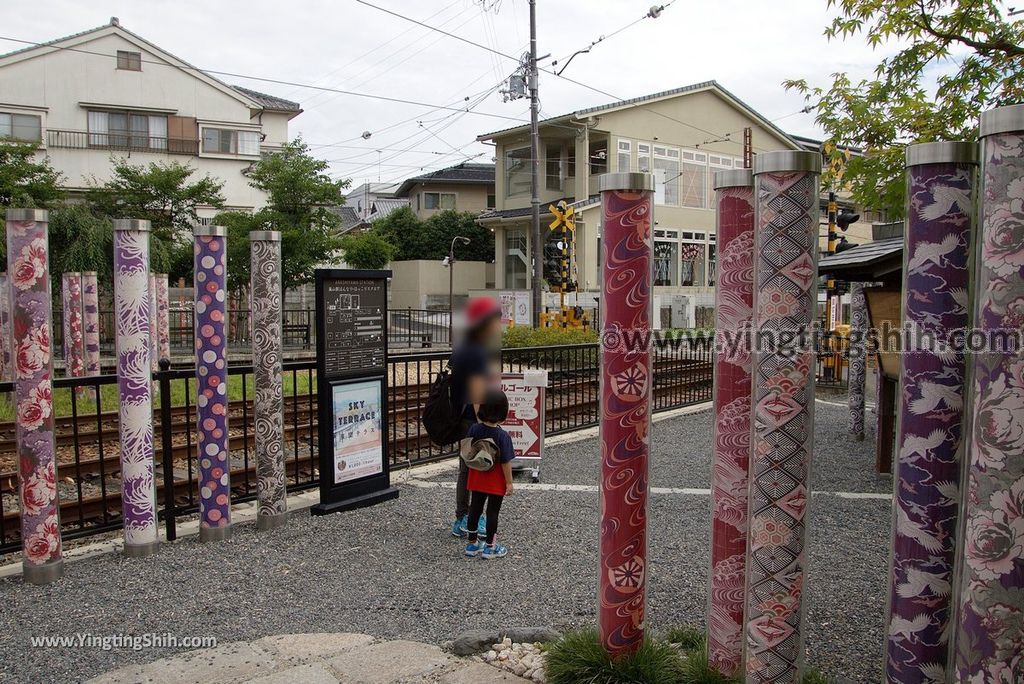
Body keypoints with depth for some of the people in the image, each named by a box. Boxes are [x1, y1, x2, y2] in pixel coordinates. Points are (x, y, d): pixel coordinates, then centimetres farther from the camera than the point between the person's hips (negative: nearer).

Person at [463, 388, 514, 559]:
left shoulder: (474, 429, -10)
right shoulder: (502, 436, -22)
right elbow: (506, 462, -18)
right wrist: (509, 482, -9)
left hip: (477, 479, 4)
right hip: (497, 482, -4)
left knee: (475, 509, 15)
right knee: (492, 512, 7)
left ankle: (472, 544, 27)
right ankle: (489, 547, 18)